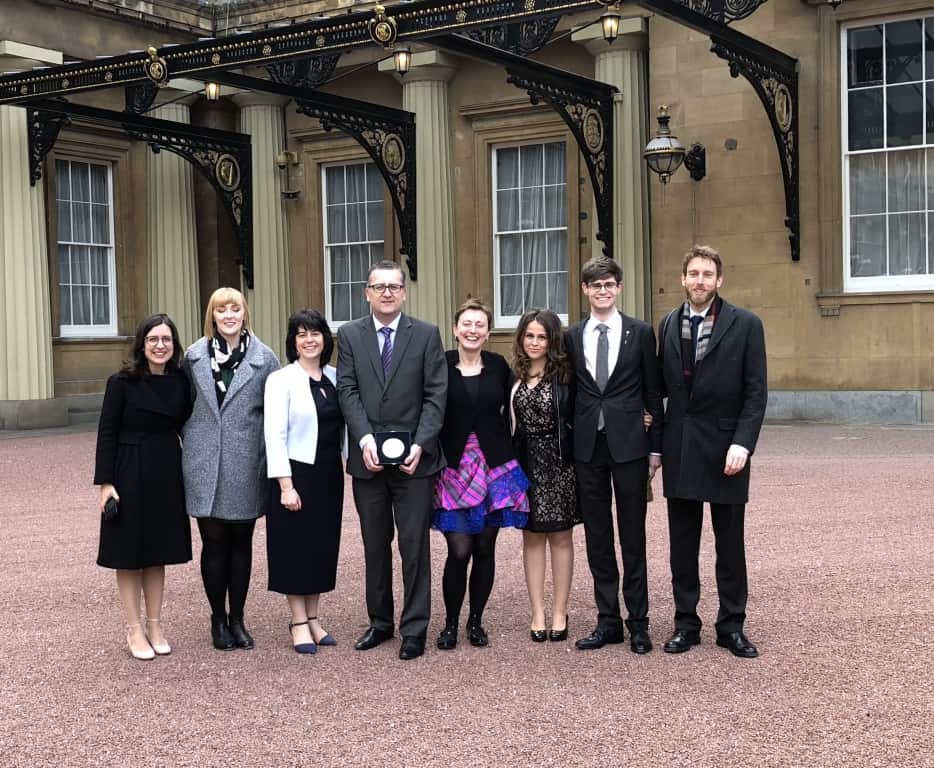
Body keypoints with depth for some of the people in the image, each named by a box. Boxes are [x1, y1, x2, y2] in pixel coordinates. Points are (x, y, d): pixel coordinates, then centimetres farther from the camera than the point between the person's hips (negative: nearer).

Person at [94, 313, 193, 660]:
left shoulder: (180, 382, 2)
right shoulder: (123, 382, -8)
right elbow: (106, 433, -8)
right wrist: (106, 482, -13)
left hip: (167, 475, 4)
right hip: (130, 474, -4)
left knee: (158, 551, 11)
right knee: (129, 552, 5)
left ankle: (155, 625, 21)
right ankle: (134, 629, 13)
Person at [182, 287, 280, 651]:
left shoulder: (264, 358, 0)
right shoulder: (194, 356, 5)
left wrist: (268, 452, -1)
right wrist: (195, 442, 8)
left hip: (246, 466, 0)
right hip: (205, 465, 1)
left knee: (241, 542, 9)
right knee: (213, 542, 5)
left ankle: (237, 618, 20)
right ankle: (218, 620, 17)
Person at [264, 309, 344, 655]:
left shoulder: (334, 378, 7)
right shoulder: (281, 380, -8)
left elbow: (343, 424, 11)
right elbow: (274, 434, -12)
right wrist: (286, 484, -16)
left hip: (329, 474, 5)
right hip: (296, 473, -5)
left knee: (323, 546, 10)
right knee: (296, 546, 2)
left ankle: (312, 617, 21)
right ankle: (299, 622, 11)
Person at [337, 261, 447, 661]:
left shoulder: (426, 335, 2)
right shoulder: (349, 335, 7)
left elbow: (436, 394, -2)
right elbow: (348, 391, -1)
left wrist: (420, 444, -13)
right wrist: (365, 438, -14)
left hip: (413, 458, -2)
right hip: (367, 458, 2)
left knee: (414, 546, 1)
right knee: (374, 545, 11)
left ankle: (414, 628, 10)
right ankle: (380, 621, 23)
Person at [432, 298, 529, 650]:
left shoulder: (498, 365, 6)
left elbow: (511, 409, 14)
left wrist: (503, 448, 7)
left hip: (494, 466, 3)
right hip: (454, 467, -3)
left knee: (485, 549, 7)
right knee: (459, 551, -6)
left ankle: (476, 621, 21)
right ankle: (450, 623, 11)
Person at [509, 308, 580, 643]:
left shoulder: (565, 374, -7)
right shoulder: (515, 376, 5)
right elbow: (510, 422, 8)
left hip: (558, 462, -3)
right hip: (525, 462, 4)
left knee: (560, 537, 5)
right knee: (532, 537, 8)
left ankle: (560, 613, 15)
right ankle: (538, 613, 16)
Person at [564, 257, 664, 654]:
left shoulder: (641, 333, 2)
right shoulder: (572, 337, 7)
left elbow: (653, 394, 3)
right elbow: (570, 393, 9)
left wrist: (655, 446, 0)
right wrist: (570, 444, 5)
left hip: (628, 444, -2)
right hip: (587, 446, 3)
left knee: (632, 537, 3)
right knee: (597, 537, 7)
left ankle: (638, 622, 11)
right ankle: (608, 620, 16)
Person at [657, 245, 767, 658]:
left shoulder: (745, 324, -3)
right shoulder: (668, 325, 8)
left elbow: (756, 392, -5)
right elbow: (663, 385, 10)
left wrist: (742, 443, -15)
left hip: (724, 448, -3)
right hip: (680, 450, 3)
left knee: (730, 543, 6)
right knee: (682, 543, 8)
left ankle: (731, 626, 16)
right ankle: (685, 623, 18)